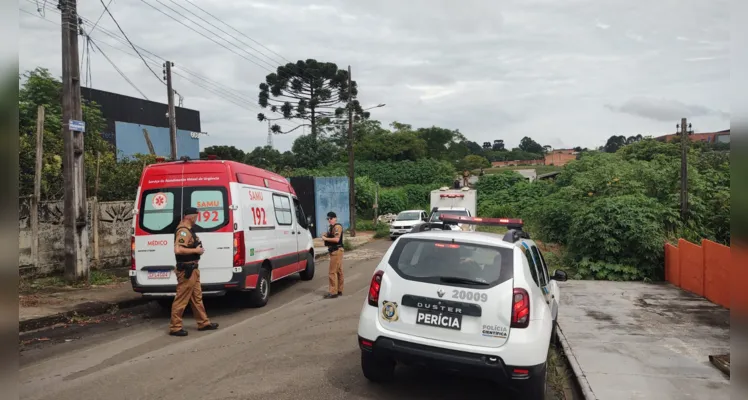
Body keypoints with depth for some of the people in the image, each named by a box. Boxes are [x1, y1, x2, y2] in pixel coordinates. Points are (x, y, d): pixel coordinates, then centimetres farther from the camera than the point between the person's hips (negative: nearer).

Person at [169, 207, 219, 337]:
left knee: (197, 297, 16)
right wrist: (196, 250, -21)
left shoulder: (188, 229, 14)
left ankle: (203, 323, 25)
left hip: (192, 269, 11)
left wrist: (197, 249, 12)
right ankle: (175, 327, 7)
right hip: (186, 270, -11)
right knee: (181, 299, -2)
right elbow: (178, 250, -31)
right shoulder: (183, 231, -19)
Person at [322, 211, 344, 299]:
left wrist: (326, 238, -15)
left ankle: (333, 292, -7)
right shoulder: (331, 227, 17)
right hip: (334, 251, 10)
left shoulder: (337, 227, -14)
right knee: (338, 271, 14)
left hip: (336, 251, -10)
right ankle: (339, 290, 21)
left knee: (333, 272, -9)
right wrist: (325, 236, 6)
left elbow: (336, 239, -23)